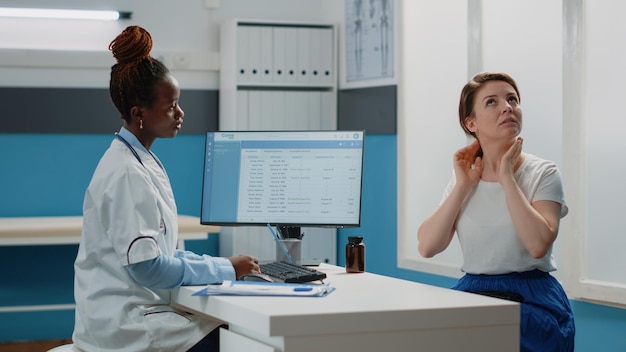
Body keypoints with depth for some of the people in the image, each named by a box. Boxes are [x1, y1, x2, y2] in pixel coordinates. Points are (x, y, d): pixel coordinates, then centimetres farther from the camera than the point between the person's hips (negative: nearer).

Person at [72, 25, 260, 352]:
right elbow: (145, 266, -21)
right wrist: (225, 269, -13)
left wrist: (223, 265, 6)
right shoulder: (127, 174, -18)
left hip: (135, 310, 9)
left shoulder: (142, 162, 12)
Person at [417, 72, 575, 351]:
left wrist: (507, 178, -14)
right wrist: (463, 186, -6)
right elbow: (427, 247, -2)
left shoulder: (543, 173, -2)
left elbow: (538, 244, -19)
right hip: (472, 293, 4)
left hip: (532, 301, -4)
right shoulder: (463, 178, 9)